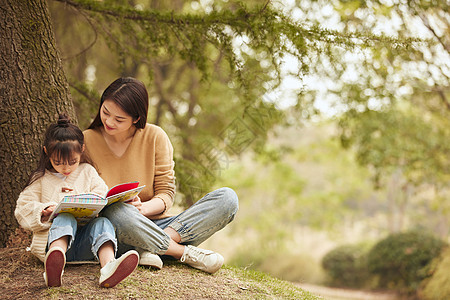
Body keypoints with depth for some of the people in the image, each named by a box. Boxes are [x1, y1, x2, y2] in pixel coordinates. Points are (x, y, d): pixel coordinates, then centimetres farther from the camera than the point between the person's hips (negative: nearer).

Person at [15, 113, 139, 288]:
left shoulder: (88, 172, 19)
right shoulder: (41, 179, 14)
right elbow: (22, 211, 8)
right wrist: (44, 212, -12)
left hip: (84, 244, 2)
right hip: (54, 238, -2)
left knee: (102, 223, -29)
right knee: (65, 218, -33)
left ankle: (108, 267, -59)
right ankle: (55, 261, -66)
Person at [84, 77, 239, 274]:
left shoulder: (155, 137, 2)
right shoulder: (86, 141, 0)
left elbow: (166, 195, 1)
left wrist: (144, 208, -21)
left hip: (156, 225, 3)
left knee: (228, 198, -16)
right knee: (117, 212, -41)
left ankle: (149, 250, -28)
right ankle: (186, 254, -21)